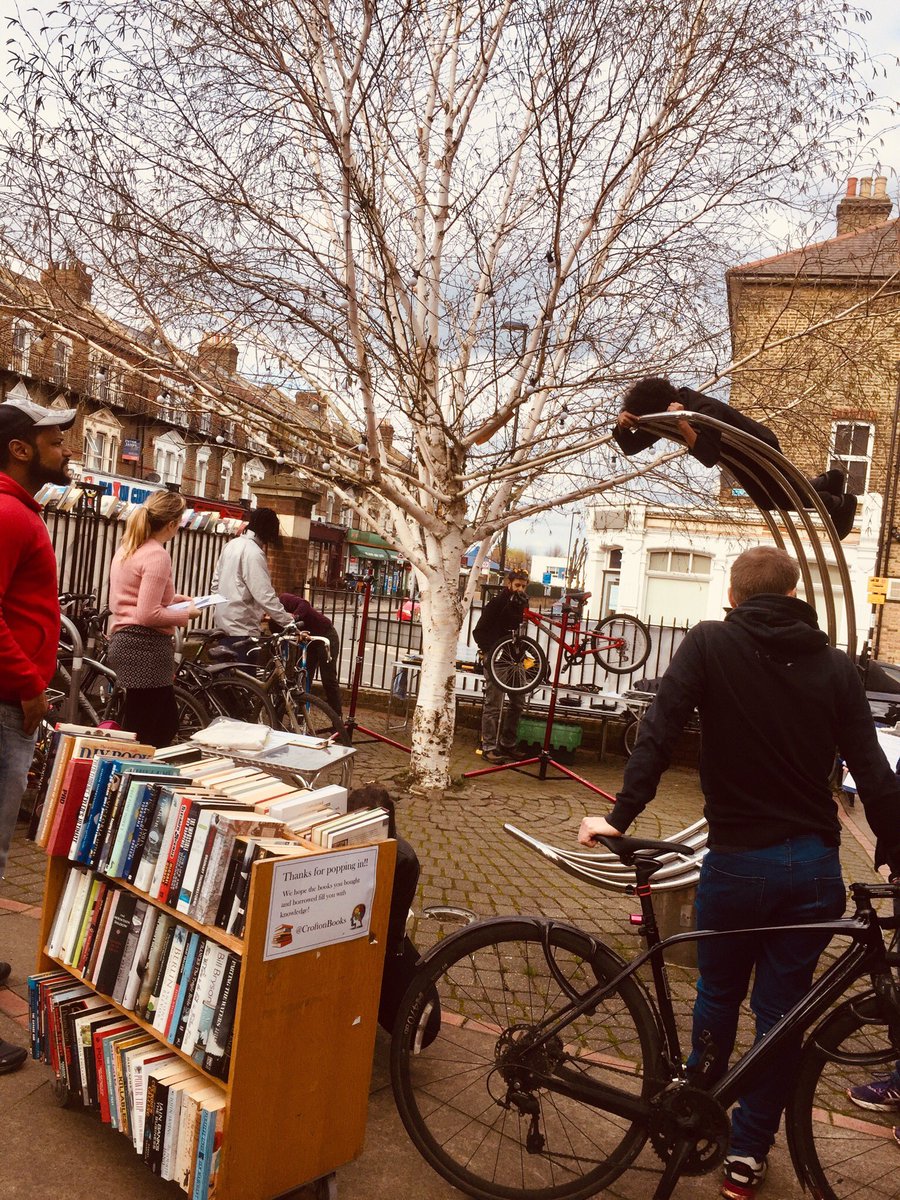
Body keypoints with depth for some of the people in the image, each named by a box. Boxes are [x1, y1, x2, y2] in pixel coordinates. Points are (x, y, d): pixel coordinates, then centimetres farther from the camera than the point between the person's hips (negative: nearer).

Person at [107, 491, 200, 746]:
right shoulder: (158, 555, -15)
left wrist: (171, 598, 20)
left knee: (167, 725, 19)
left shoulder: (126, 549, 14)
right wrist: (185, 614, -7)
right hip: (146, 647, -10)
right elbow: (149, 615, -21)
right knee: (144, 734, -3)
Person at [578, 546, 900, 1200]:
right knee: (781, 1008, 15)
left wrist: (620, 817, -12)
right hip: (815, 864, 2)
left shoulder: (709, 644, -6)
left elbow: (658, 733, -15)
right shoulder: (836, 665, 1)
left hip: (737, 859, -1)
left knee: (718, 992, 22)